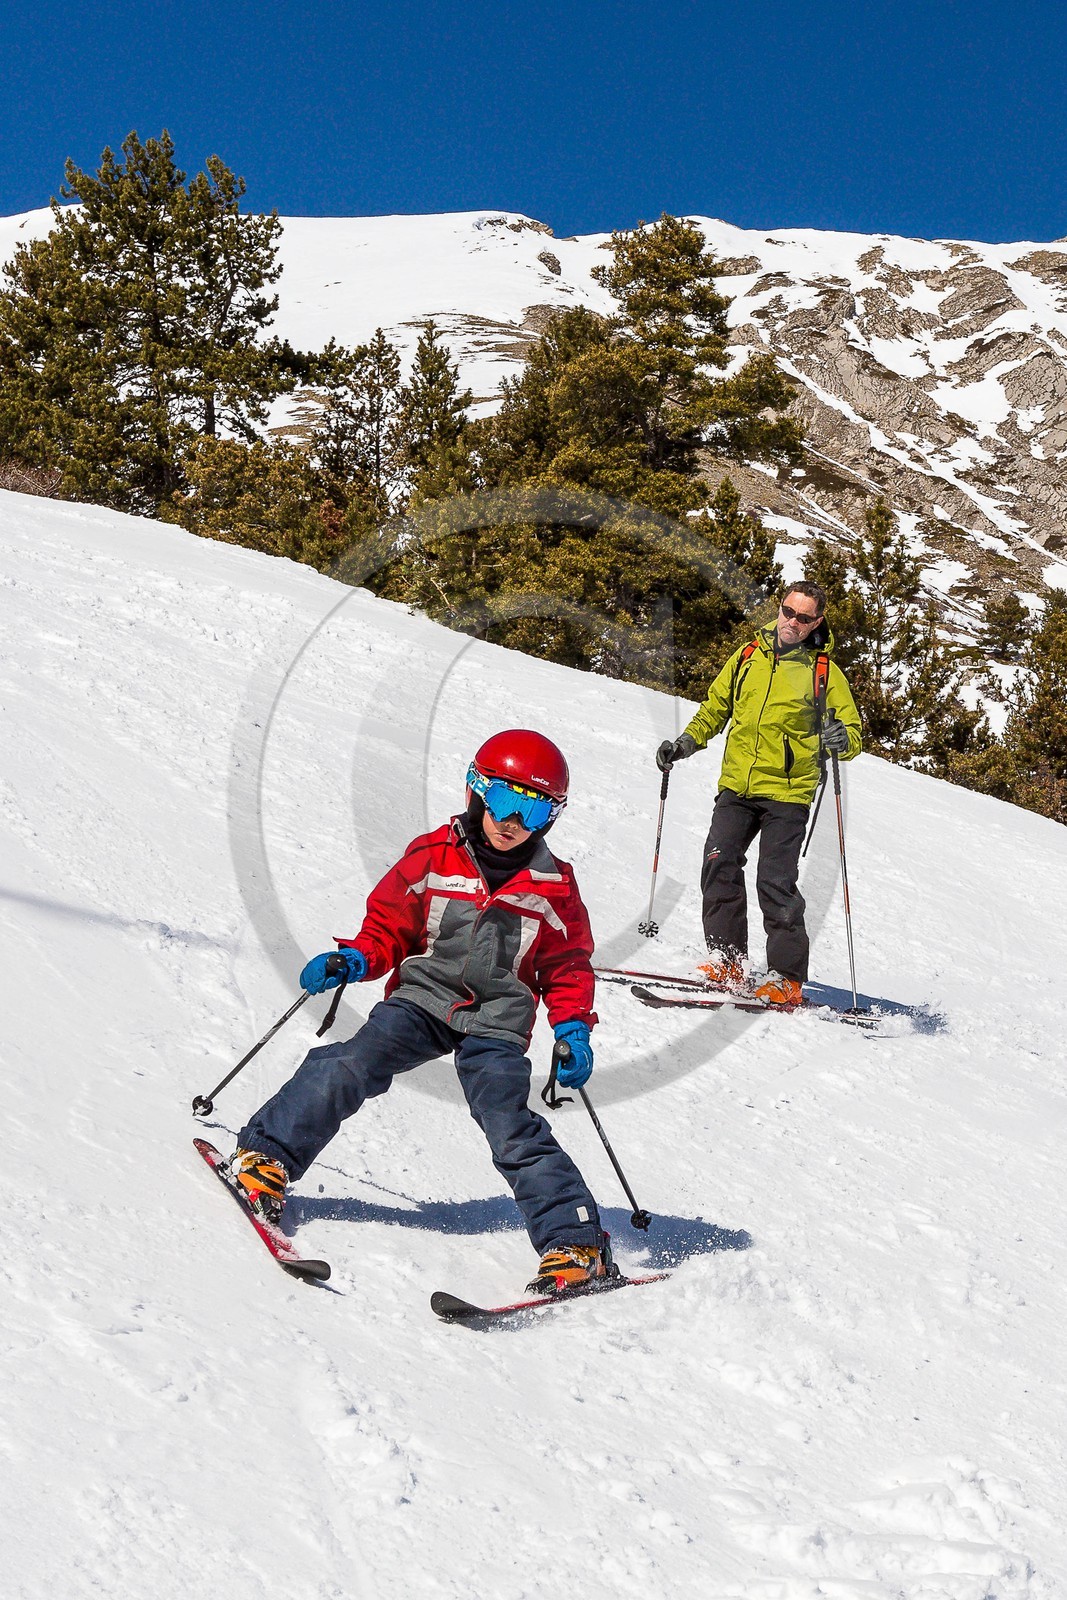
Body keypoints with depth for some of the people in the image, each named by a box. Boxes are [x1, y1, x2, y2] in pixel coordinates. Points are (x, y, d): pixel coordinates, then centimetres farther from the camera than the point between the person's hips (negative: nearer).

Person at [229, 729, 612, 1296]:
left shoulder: (554, 887, 3)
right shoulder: (431, 856, 0)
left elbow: (567, 967, 12)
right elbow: (389, 924, 7)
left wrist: (574, 1029, -3)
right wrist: (355, 959, -11)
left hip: (496, 1025, -1)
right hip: (421, 998, 1)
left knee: (515, 1132, -12)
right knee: (350, 1067, -20)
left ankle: (577, 1243, -6)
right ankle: (267, 1153, -5)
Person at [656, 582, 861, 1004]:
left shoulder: (824, 671, 0)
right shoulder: (749, 655, 10)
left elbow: (854, 734, 1)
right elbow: (716, 706, 23)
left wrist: (840, 739, -23)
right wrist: (686, 742, 10)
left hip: (787, 794, -4)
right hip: (736, 785, 4)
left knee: (776, 884, -10)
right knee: (719, 866, -7)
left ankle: (788, 977, 0)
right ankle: (727, 959, 6)